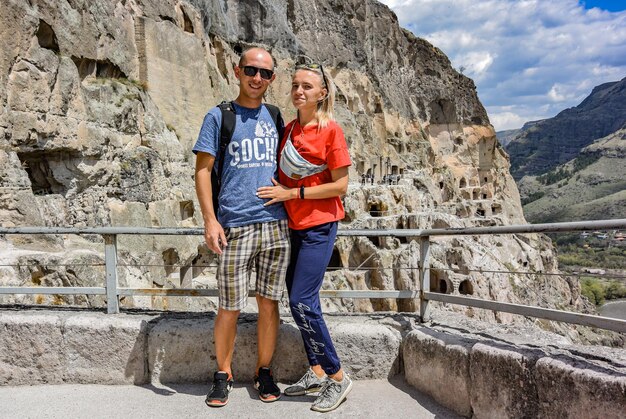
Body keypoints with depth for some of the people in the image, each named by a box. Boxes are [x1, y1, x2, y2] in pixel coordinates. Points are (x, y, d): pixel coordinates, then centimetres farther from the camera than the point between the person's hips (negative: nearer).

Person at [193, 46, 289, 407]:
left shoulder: (274, 117, 14)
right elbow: (203, 170, -1)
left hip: (275, 223, 4)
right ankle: (223, 374, 21)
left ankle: (264, 372, 23)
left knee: (269, 302, 8)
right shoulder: (219, 116, 3)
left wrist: (291, 207, 16)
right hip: (235, 226, -3)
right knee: (230, 308, 2)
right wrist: (210, 219, -11)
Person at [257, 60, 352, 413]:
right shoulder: (289, 129, 9)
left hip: (319, 226, -7)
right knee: (300, 301, 10)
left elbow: (340, 185, -13)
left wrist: (293, 193, -16)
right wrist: (279, 194, 3)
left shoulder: (330, 130, -11)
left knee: (302, 302, -11)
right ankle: (316, 372, 24)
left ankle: (338, 377, 4)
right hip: (293, 225, 7)